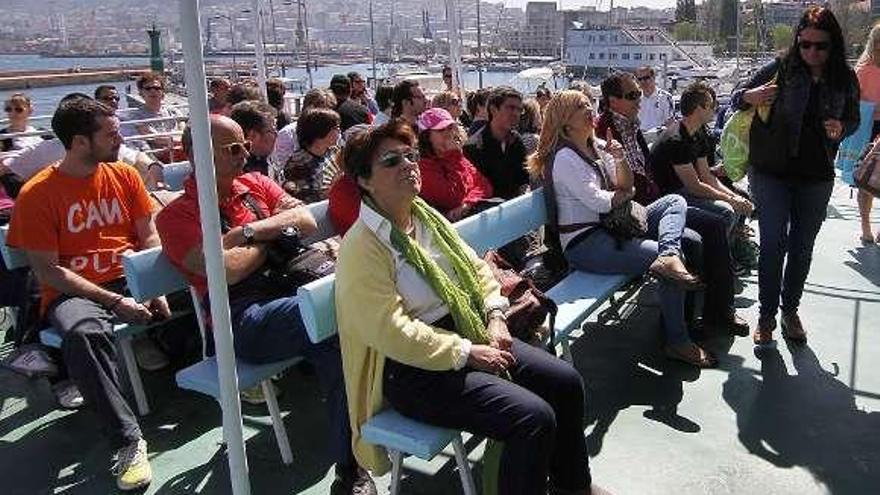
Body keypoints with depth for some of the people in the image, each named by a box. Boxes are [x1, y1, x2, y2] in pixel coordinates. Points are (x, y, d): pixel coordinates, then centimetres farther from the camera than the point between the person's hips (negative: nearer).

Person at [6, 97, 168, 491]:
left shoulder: (125, 175, 7)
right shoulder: (37, 194, -5)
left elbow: (149, 237, 7)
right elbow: (47, 270, -8)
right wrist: (114, 302, -17)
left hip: (132, 279, 4)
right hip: (72, 292, -4)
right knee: (82, 334, -37)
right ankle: (128, 442, -29)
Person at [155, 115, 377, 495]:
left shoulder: (254, 184, 21)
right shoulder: (176, 216, 4)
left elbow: (306, 221, 7)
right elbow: (227, 270, -11)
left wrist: (248, 231, -4)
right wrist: (272, 237, 4)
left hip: (292, 285, 6)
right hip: (245, 318, -5)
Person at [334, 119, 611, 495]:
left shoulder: (427, 217, 9)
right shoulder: (362, 248, -18)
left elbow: (475, 267, 15)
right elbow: (392, 331, -24)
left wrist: (495, 316, -2)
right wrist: (467, 353, -21)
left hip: (468, 335, 9)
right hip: (412, 370, -9)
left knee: (566, 382, 2)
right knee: (533, 417, -23)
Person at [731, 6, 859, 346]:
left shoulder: (845, 79, 0)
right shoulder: (781, 69, -8)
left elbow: (853, 119, 14)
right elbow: (735, 98, -1)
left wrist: (841, 129, -9)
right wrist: (750, 97, -25)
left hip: (817, 178, 3)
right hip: (771, 173, -3)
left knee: (802, 248, 12)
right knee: (773, 245, -5)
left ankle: (790, 310, 29)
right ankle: (767, 316, 9)